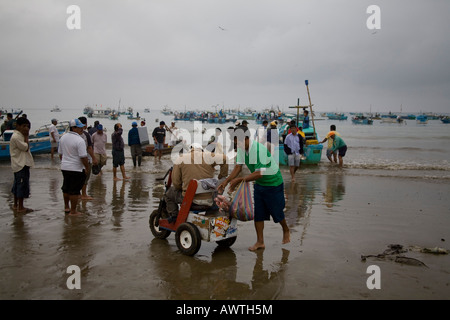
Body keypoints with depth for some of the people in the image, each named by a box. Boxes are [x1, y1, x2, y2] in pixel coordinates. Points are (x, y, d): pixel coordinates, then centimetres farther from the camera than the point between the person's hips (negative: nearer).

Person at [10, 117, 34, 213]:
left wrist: (25, 136, 6)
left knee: (17, 185, 17)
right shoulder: (16, 137, -17)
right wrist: (26, 136, -10)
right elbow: (26, 148, -18)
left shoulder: (20, 136, 14)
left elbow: (26, 149, 14)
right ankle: (20, 208, 0)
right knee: (22, 184, -6)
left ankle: (15, 205, 28)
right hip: (21, 165, -11)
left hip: (21, 164, 11)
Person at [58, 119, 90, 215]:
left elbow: (60, 153, 15)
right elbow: (83, 157, -21)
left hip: (64, 167, 8)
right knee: (74, 190, 1)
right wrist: (87, 168, -8)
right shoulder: (79, 140, -19)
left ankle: (66, 207, 34)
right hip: (76, 169, -8)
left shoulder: (63, 137, 6)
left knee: (66, 188, 20)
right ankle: (73, 211, 8)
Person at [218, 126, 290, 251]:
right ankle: (260, 242, 14)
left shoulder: (259, 149, -33)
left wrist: (240, 180, -33)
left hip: (273, 183, -7)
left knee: (277, 212, 8)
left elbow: (259, 173, -33)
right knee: (258, 212, 5)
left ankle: (286, 231, 37)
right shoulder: (241, 148, -8)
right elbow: (238, 167, -3)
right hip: (259, 184, 7)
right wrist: (226, 181, -13)